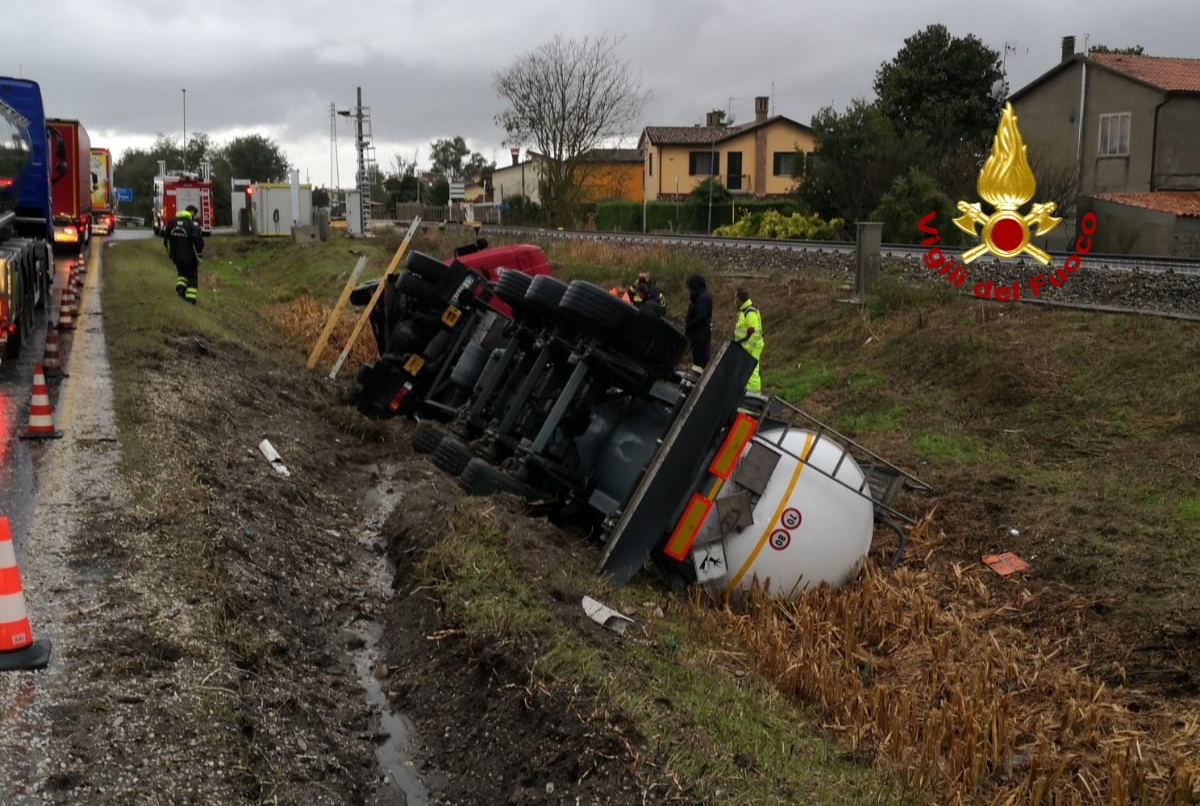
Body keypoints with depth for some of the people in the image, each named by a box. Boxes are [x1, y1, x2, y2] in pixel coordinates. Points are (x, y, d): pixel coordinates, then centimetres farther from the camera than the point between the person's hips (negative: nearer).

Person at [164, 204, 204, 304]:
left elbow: (166, 240, 11)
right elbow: (198, 242, -19)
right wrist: (199, 257, -8)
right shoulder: (193, 224, -15)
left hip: (176, 256, 5)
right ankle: (191, 296, 3)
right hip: (190, 257, -5)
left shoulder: (172, 222, 5)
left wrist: (170, 254, 20)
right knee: (192, 276, 9)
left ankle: (180, 286, 5)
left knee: (182, 272, 28)